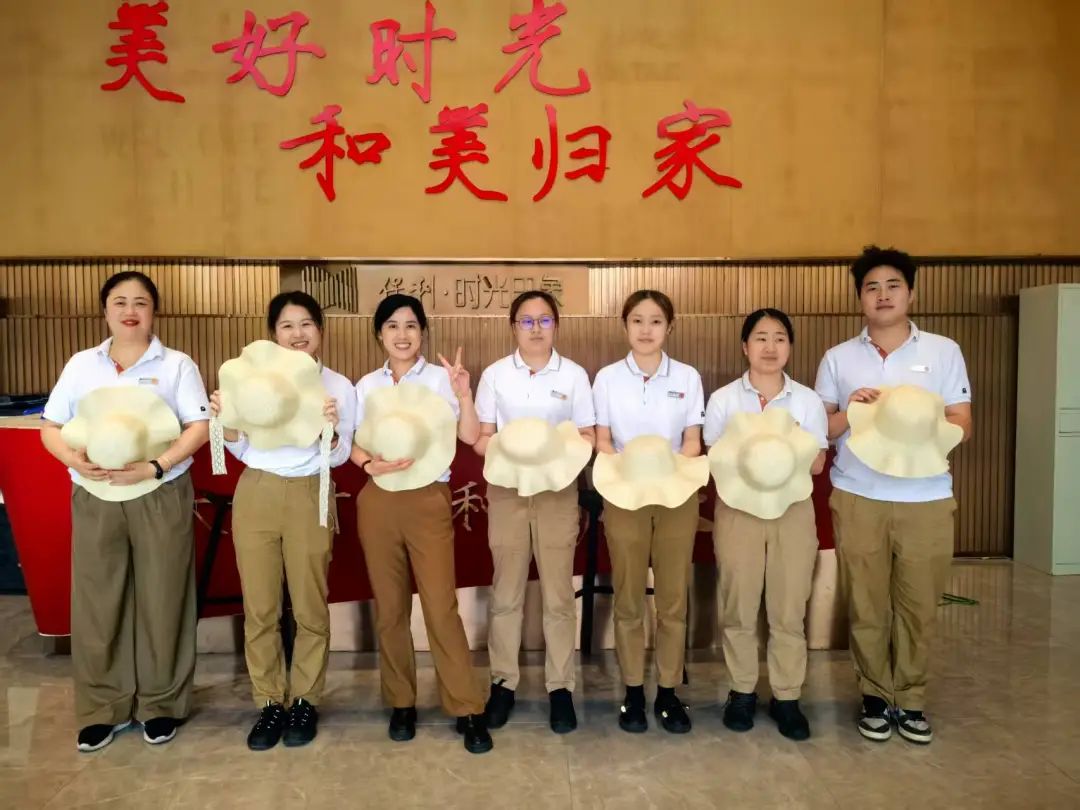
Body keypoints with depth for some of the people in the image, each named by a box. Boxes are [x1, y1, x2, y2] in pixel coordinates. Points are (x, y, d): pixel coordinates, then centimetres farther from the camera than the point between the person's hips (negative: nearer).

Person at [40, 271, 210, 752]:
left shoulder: (176, 365, 2)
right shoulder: (81, 365, 10)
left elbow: (199, 427, -6)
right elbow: (51, 427, 9)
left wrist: (154, 466, -19)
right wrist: (74, 460, -13)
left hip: (160, 497, -2)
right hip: (94, 499, 3)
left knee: (160, 600, 4)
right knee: (96, 602, 6)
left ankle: (161, 704, 19)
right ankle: (102, 708, 21)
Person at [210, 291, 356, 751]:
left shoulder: (339, 386, 2)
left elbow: (338, 458, 0)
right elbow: (241, 451, 7)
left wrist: (330, 428, -20)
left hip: (309, 497, -1)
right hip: (255, 495, 2)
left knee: (309, 607, 6)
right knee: (260, 607, 7)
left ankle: (305, 700, 23)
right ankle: (270, 702, 22)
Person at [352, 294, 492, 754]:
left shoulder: (441, 378, 0)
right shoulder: (366, 385, 10)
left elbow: (470, 436, -10)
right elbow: (354, 443, 8)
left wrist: (464, 393, -24)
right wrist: (371, 464, -13)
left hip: (428, 499, -3)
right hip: (378, 500, 3)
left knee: (441, 606, -5)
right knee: (389, 606, 9)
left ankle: (468, 710, 6)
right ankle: (401, 702, 24)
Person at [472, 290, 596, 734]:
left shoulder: (574, 374, 1)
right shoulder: (495, 374, 3)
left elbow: (587, 436, 2)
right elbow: (480, 437, 3)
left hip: (558, 490, 0)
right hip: (506, 489, 1)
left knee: (558, 593, 3)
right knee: (506, 592, 7)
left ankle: (560, 686, 16)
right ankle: (503, 681, 21)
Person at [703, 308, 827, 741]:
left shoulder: (808, 400, 4)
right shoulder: (723, 398, 1)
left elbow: (817, 464, 2)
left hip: (793, 510, 1)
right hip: (738, 508, -1)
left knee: (789, 609, 5)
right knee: (738, 607, 6)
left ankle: (786, 696, 19)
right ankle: (742, 691, 22)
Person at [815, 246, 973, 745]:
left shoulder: (944, 352, 5)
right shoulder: (837, 358, 6)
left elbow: (962, 424, 2)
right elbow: (819, 429, 6)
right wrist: (849, 414, -14)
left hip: (926, 499, 0)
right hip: (858, 498, 0)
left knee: (918, 605, 7)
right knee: (866, 604, 6)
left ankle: (910, 699, 25)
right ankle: (875, 696, 23)